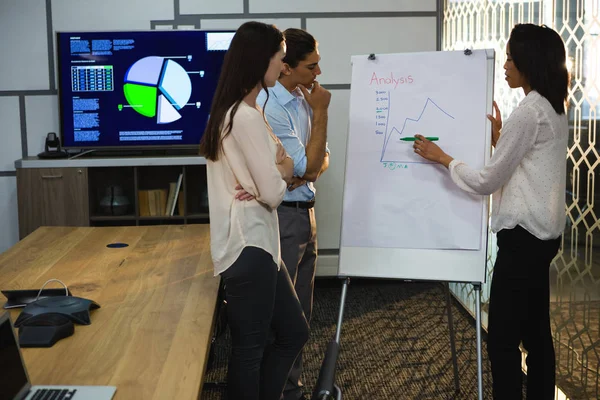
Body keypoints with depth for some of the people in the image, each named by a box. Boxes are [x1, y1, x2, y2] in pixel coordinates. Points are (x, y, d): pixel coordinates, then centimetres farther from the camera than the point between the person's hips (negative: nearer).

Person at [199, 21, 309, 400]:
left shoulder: (231, 111, 12)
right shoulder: (247, 117, -20)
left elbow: (259, 175, 16)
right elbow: (273, 193, -19)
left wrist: (278, 170, -6)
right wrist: (284, 171, 2)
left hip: (255, 240, 10)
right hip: (249, 245, -10)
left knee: (294, 332, 18)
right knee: (250, 348, 2)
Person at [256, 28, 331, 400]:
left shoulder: (303, 98, 7)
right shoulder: (270, 108, -20)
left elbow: (320, 160, 9)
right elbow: (309, 166, -17)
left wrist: (306, 173, -13)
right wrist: (321, 113, -15)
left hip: (305, 212, 9)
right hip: (281, 217, -9)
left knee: (301, 312, 17)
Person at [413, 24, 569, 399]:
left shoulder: (528, 113, -17)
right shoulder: (554, 109, 12)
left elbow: (487, 182, -14)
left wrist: (442, 157, -3)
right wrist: (498, 138, 15)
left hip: (523, 236, -10)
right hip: (543, 233, 10)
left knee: (502, 337, -4)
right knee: (535, 331, 15)